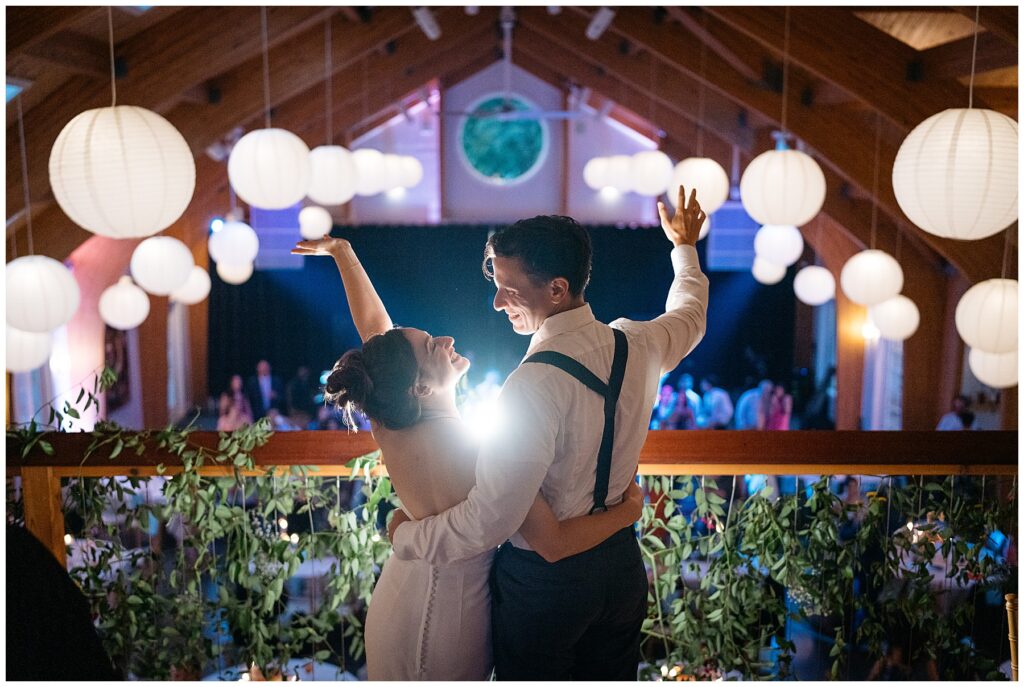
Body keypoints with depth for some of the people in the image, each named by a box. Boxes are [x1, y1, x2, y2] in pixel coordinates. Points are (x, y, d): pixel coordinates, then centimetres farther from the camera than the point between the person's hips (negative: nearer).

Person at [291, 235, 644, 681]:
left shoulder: (387, 424, -14)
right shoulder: (484, 452, -31)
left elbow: (374, 323, 0)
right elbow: (554, 544, -27)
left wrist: (341, 252, 12)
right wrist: (628, 510, -12)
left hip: (399, 597, 6)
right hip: (449, 614, -6)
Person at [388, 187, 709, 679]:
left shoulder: (536, 383, -30)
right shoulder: (637, 345, -8)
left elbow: (488, 522, -29)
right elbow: (690, 315, 18)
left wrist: (405, 537, -12)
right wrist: (685, 247, 36)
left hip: (544, 580, -6)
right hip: (621, 561, 7)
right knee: (612, 676, 24)